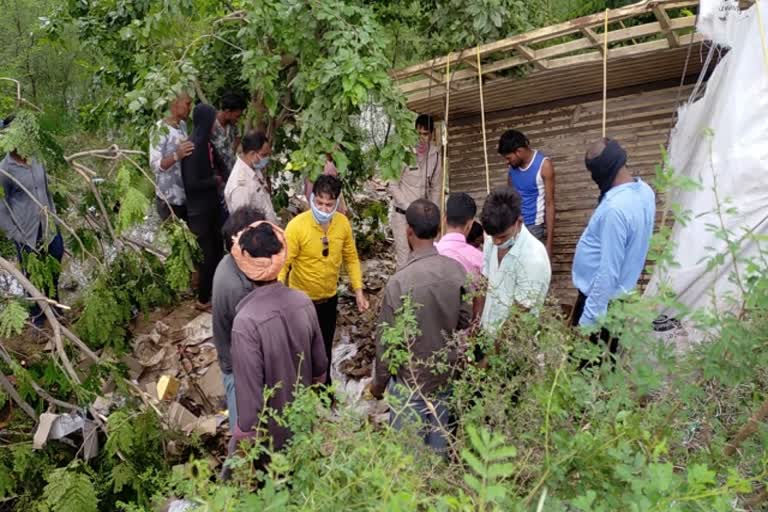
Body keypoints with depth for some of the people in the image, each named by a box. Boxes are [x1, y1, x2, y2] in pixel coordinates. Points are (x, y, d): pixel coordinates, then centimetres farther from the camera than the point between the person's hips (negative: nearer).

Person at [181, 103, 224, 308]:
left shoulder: (204, 141, 3)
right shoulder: (194, 147, -24)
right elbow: (191, 183, -26)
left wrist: (215, 179, 2)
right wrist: (215, 181, -14)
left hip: (210, 204, 9)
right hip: (199, 209, -9)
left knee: (217, 247, 20)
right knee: (207, 253, 2)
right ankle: (203, 299, 17)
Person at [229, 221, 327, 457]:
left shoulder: (247, 321, -33)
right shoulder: (304, 302, -15)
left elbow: (250, 392, -26)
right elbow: (320, 364, -1)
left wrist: (245, 434, -11)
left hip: (267, 431, -5)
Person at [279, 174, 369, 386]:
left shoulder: (343, 223, -11)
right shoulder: (296, 226, -25)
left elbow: (351, 258, 2)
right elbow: (283, 264, -23)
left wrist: (358, 290, -1)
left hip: (329, 298, 4)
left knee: (325, 347, 21)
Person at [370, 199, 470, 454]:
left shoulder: (400, 282, -27)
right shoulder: (457, 271, -11)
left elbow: (388, 341, -17)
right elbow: (464, 322, 1)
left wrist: (379, 382, -2)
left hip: (411, 381, -5)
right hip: (446, 376, 5)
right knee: (438, 443, 23)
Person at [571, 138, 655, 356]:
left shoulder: (615, 208, -32)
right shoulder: (644, 191, -1)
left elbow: (608, 272, -29)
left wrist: (588, 319, -23)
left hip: (600, 297, -9)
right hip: (620, 292, 9)